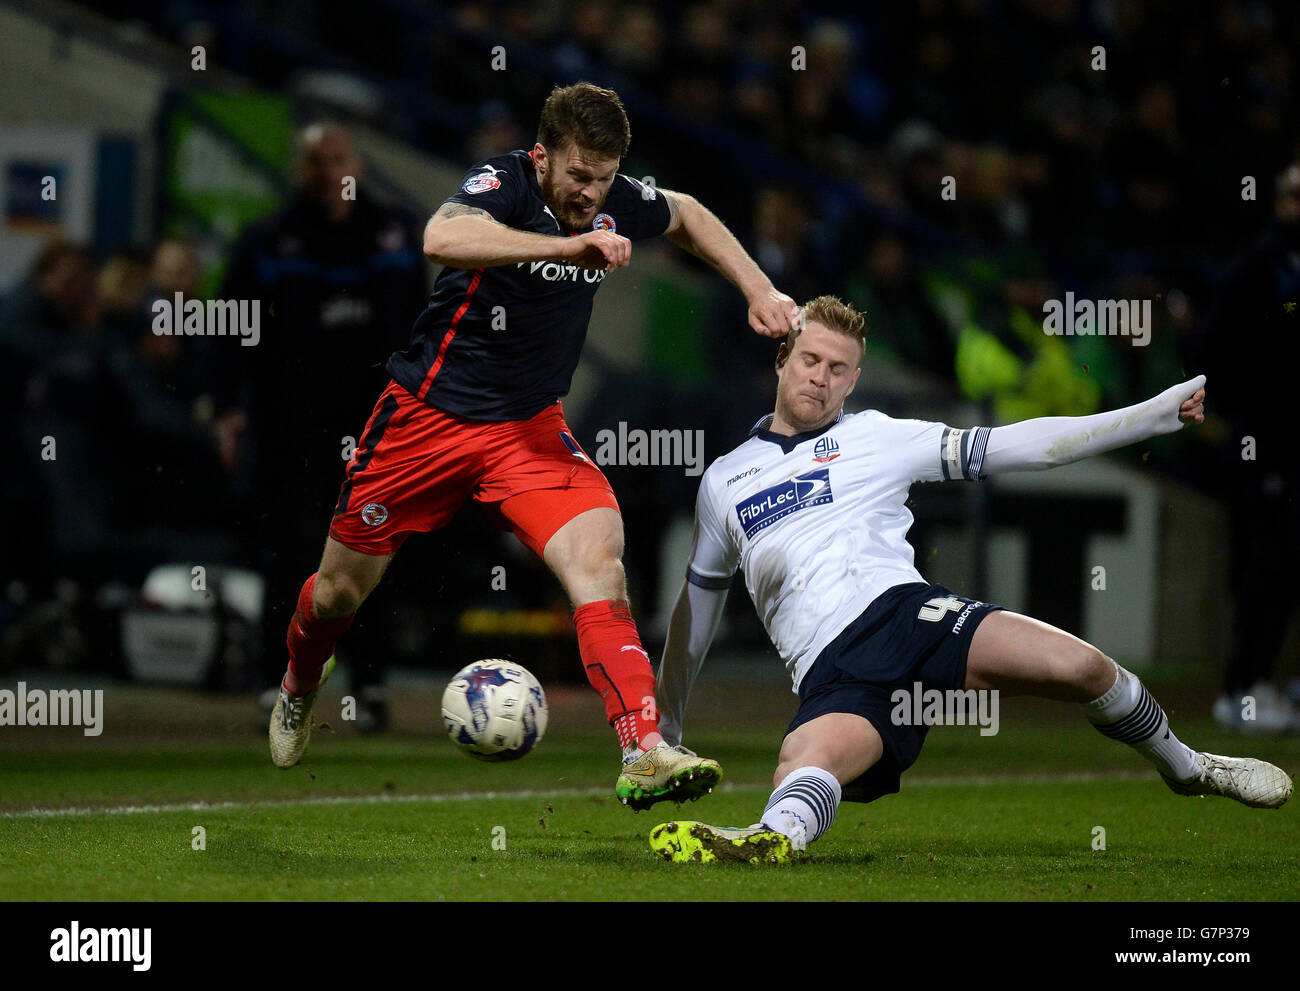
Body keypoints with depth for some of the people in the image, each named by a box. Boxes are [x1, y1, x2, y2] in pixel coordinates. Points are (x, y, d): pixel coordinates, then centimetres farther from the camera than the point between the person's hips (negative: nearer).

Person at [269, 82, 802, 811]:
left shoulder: (615, 203, -4)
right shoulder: (503, 184, -21)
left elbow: (689, 216, 21)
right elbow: (442, 238, -45)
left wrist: (759, 289, 10)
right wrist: (566, 246, -50)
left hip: (531, 428, 3)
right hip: (430, 416, -3)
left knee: (598, 553, -23)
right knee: (341, 590, 12)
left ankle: (644, 755, -33)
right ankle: (299, 689, 47)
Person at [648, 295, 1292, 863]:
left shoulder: (877, 438, 16)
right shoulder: (723, 483, 22)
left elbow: (1012, 447, 12)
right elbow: (695, 608, 33)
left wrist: (1156, 413, 6)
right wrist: (663, 729, 36)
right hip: (832, 674, 0)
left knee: (1080, 668, -22)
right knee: (808, 763, -36)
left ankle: (1185, 768, 4)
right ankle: (774, 838, -69)